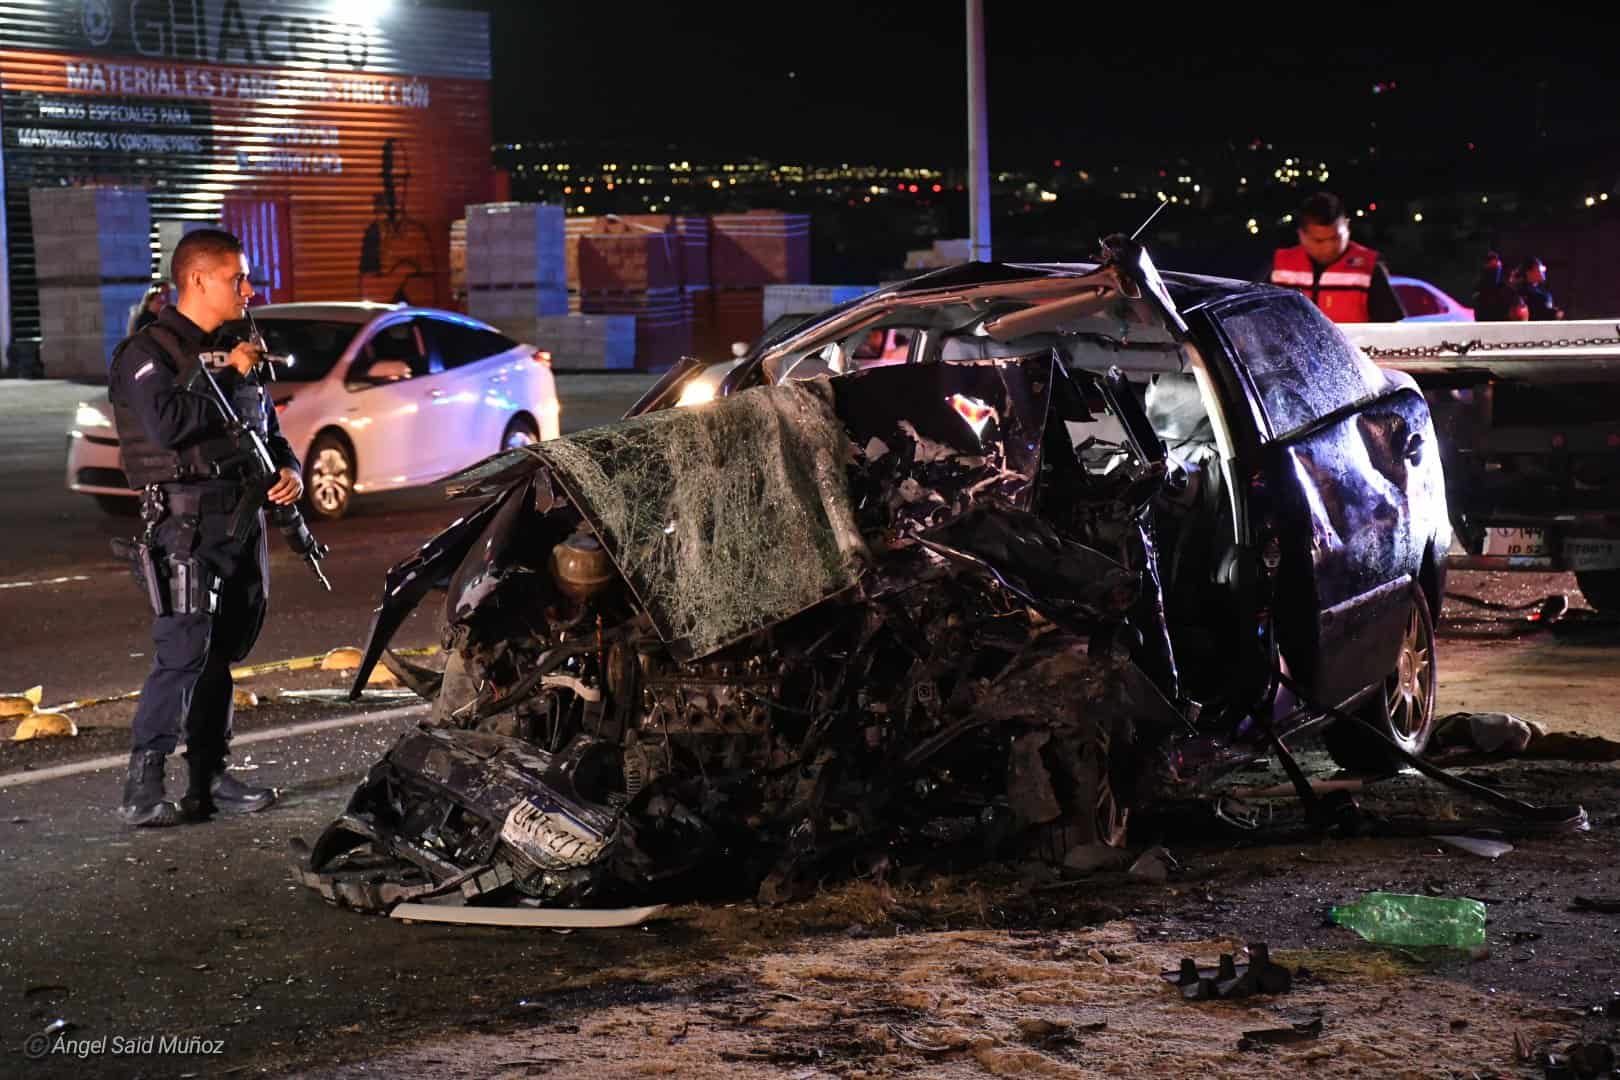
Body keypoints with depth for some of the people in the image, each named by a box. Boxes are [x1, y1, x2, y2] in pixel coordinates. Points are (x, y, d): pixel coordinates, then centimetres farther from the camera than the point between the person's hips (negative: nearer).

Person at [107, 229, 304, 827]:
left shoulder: (231, 349, 18)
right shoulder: (148, 351, -7)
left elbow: (268, 426, 25)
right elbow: (167, 424, -25)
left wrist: (289, 469, 4)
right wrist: (231, 375, -15)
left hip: (243, 517, 8)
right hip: (186, 523, -8)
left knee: (222, 653, 11)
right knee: (183, 654, -13)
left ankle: (209, 779, 17)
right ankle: (141, 791, -11)